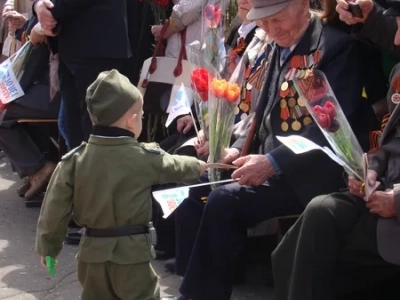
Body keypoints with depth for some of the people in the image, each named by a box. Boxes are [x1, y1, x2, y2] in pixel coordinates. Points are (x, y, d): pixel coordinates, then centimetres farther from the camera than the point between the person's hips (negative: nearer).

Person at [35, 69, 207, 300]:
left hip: (93, 253, 3)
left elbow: (55, 207, -3)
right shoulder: (145, 158, -9)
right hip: (132, 253, -3)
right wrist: (200, 166, 33)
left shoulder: (74, 159, -6)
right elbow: (174, 167, 11)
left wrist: (48, 247, 9)